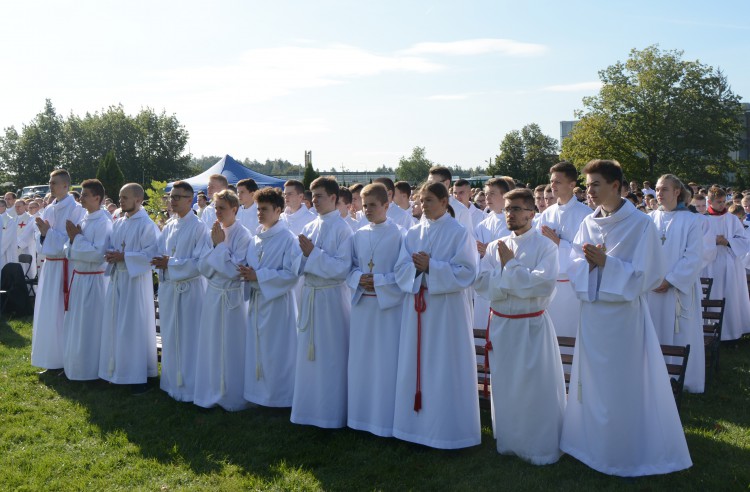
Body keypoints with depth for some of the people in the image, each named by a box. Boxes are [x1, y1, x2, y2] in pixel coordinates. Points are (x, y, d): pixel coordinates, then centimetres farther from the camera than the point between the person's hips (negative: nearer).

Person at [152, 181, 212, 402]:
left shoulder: (199, 227, -10)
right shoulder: (169, 226, 10)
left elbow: (200, 262, -16)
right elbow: (159, 253, 13)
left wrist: (170, 264, -15)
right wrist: (161, 262, -9)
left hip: (190, 288, -7)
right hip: (168, 287, 7)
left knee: (188, 339, 0)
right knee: (170, 337, 14)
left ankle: (188, 388, 10)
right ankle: (172, 382, 27)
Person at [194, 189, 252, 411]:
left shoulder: (242, 235, -11)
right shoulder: (214, 232, 7)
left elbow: (234, 269, -18)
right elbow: (203, 267, 3)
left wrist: (220, 245, -13)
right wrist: (214, 245, -10)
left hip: (232, 297, -6)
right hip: (213, 294, 6)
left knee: (231, 348, 2)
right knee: (211, 346, 12)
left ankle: (233, 398, 14)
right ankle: (213, 394, 24)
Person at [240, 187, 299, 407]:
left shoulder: (288, 239, -11)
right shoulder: (256, 238, 10)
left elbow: (291, 274, -18)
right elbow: (248, 266, 15)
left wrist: (259, 276, -19)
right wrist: (247, 273, -9)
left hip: (278, 301, -7)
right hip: (257, 299, 7)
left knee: (276, 350, 0)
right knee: (256, 347, 12)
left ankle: (278, 396, 14)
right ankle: (259, 393, 25)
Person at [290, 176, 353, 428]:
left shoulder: (342, 229, -10)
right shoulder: (308, 228, 8)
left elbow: (343, 268, -17)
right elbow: (296, 266, 8)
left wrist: (314, 253, -18)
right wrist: (305, 254, -13)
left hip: (332, 297, -6)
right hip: (309, 294, 6)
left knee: (331, 356, 2)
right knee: (309, 355, 14)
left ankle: (332, 412, 15)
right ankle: (310, 407, 27)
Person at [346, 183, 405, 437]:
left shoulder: (399, 235, -6)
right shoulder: (358, 236, 8)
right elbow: (350, 267, 12)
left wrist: (379, 282, -16)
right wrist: (359, 279, -8)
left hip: (388, 304, -5)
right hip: (362, 303, 5)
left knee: (386, 360, 0)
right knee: (361, 359, 10)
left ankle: (385, 418, 12)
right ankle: (362, 414, 23)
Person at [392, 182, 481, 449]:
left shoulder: (459, 233, -4)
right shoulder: (413, 233, 10)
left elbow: (466, 273, -12)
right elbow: (401, 269, 6)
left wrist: (431, 266, -18)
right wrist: (416, 266, -15)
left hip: (447, 308, -5)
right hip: (417, 305, 5)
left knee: (445, 366, 1)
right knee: (415, 364, 9)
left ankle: (447, 427, 13)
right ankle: (417, 422, 21)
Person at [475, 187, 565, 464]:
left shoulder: (545, 246, -6)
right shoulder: (495, 247, 7)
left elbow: (544, 284, -20)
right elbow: (481, 282, -5)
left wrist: (510, 265, -14)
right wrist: (519, 277, -14)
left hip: (532, 325, -4)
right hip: (501, 324, 5)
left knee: (537, 388, 0)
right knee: (504, 387, 13)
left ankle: (541, 449, 14)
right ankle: (508, 443, 28)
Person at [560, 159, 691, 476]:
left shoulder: (641, 224, -10)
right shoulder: (588, 223, 6)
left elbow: (648, 274, -12)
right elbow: (575, 267, 5)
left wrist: (606, 263, -19)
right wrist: (587, 261, -16)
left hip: (624, 312, -5)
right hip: (592, 311, 5)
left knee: (625, 384, 2)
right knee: (592, 381, 14)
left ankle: (628, 451, 18)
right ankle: (594, 441, 29)